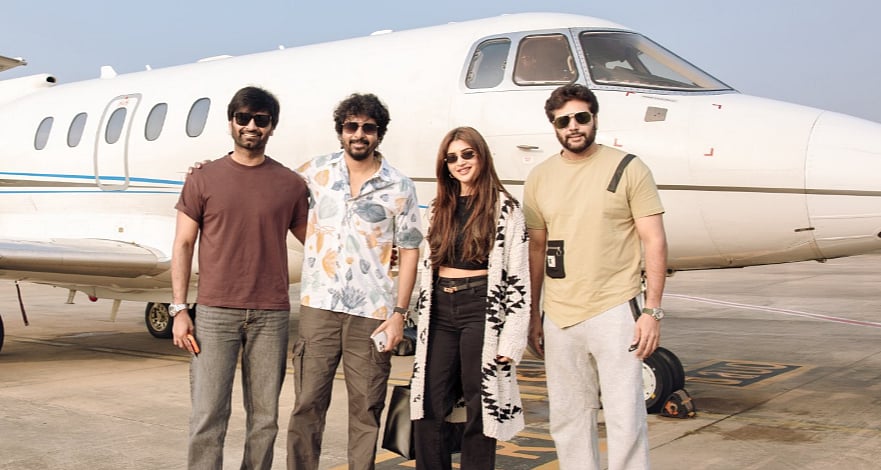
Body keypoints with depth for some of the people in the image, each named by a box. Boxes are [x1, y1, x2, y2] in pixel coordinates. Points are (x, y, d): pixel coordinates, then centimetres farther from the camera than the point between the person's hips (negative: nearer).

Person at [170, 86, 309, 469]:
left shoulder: (290, 184, 7)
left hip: (271, 315, 1)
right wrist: (179, 309, -1)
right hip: (215, 312, -1)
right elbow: (183, 244, 5)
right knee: (208, 416, -3)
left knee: (264, 418, 7)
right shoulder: (204, 179, 5)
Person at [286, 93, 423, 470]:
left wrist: (399, 313, -3)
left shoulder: (399, 187, 4)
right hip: (318, 307, 1)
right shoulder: (315, 172, 7)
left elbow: (408, 253, 4)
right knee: (307, 404, 2)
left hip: (373, 313, -1)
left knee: (367, 409, 5)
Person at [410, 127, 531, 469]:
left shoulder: (504, 207, -3)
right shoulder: (440, 209, 14)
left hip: (482, 311, -5)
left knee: (480, 410, 2)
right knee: (427, 411, 4)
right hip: (439, 312, 5)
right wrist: (421, 317, 14)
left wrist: (512, 336, -12)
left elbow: (518, 277, -7)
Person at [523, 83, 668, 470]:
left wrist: (652, 310, -9)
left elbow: (655, 241, -3)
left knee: (625, 419, -3)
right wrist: (534, 316, 14)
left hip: (614, 312, -4)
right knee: (567, 419, 11)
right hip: (559, 317, 4)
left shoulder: (628, 169, -1)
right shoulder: (539, 178, 10)